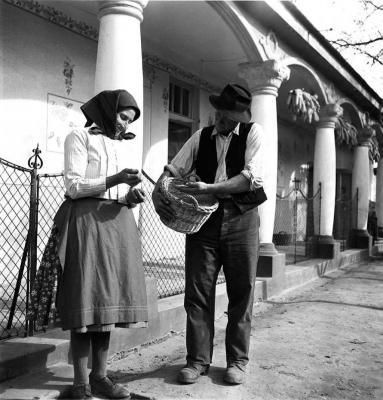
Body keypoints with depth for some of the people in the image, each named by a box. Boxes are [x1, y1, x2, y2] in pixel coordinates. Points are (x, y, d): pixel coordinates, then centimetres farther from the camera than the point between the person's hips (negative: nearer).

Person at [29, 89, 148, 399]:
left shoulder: (120, 146, 21)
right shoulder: (80, 138, 2)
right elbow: (74, 186, -8)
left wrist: (132, 195, -4)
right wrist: (114, 180, -18)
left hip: (118, 223, 6)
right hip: (87, 220, -6)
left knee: (108, 300, 3)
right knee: (87, 301, -8)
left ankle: (100, 375, 10)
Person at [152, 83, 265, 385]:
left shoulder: (253, 133, 0)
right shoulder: (201, 137, 11)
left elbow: (252, 178, -13)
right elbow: (173, 169, 8)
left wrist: (210, 188, -23)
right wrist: (158, 192, -13)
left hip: (241, 218, -2)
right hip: (203, 217, 3)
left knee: (241, 292, 5)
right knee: (197, 292, 1)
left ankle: (237, 360, 19)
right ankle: (198, 360, 14)